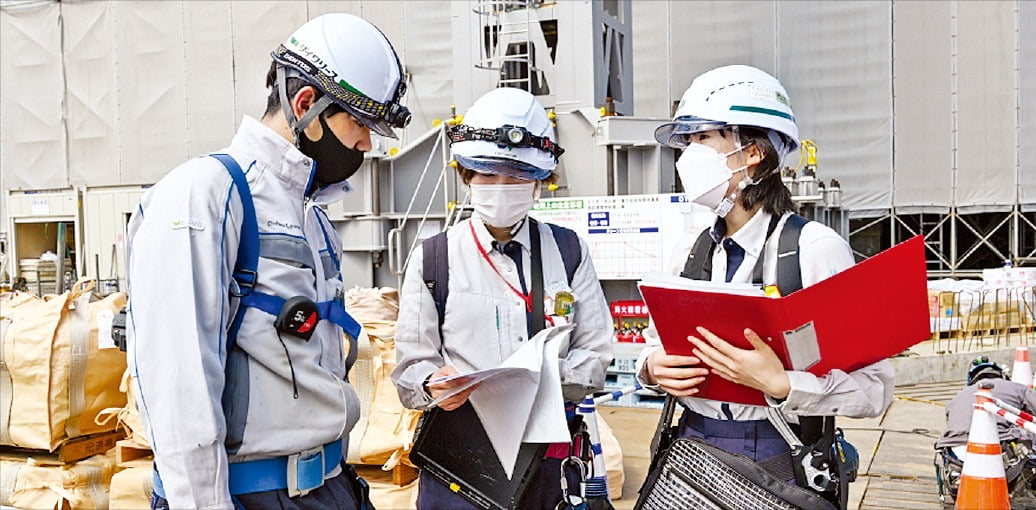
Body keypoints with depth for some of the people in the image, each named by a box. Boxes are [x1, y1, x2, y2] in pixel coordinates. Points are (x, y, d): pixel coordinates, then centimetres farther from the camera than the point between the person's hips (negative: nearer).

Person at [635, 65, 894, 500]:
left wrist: (778, 383, -29)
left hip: (780, 463, -5)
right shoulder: (690, 253, 5)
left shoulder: (816, 248, -13)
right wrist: (653, 368, -8)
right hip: (692, 452, 5)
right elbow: (656, 343, 14)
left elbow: (873, 388, -17)